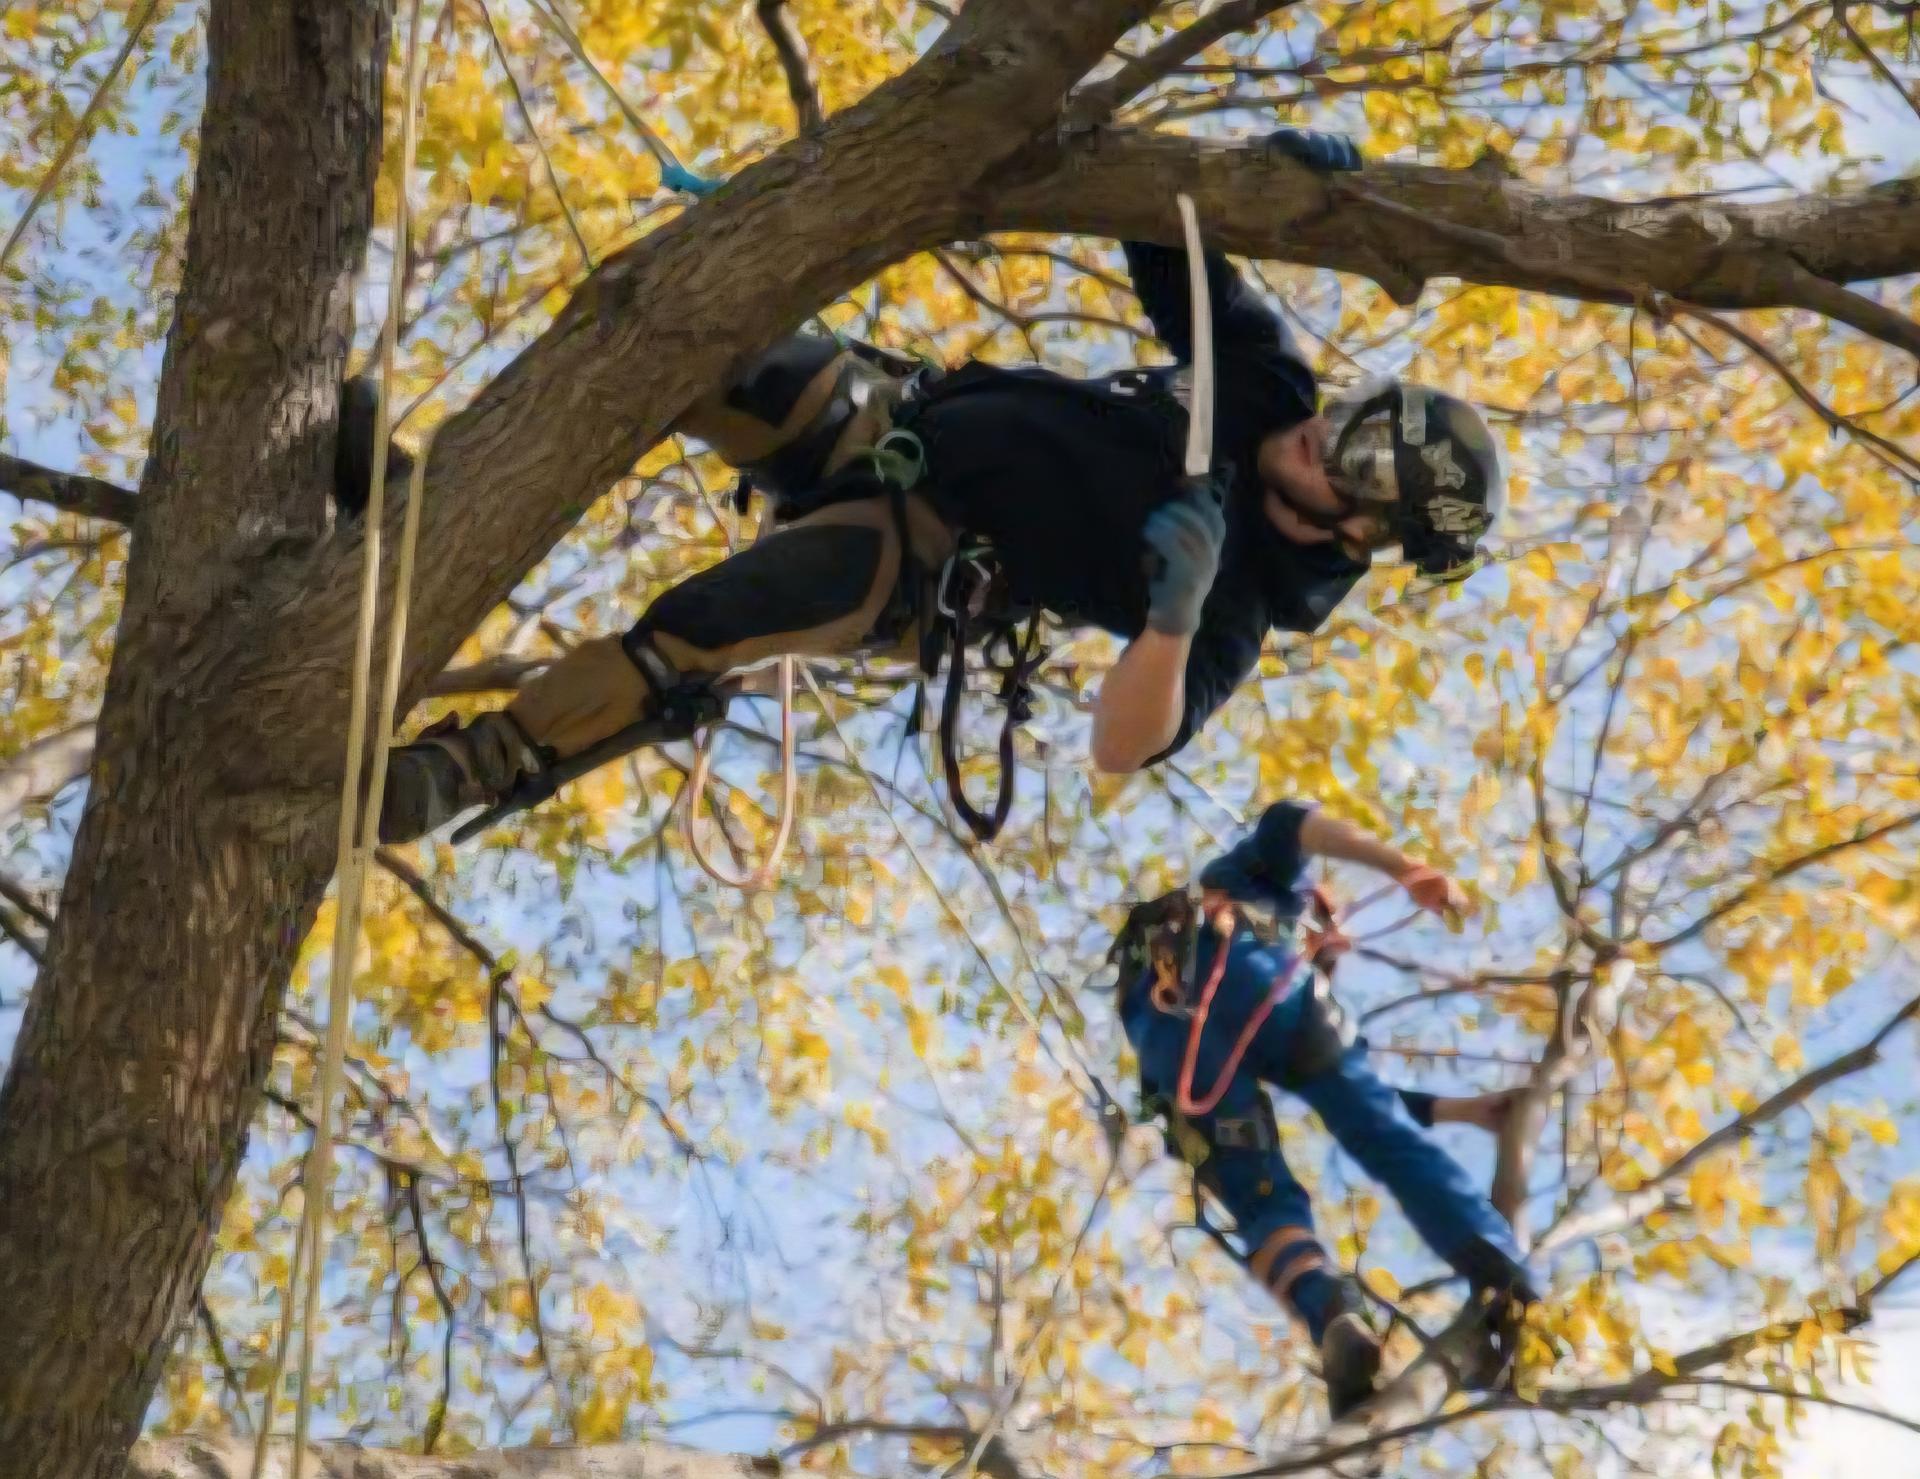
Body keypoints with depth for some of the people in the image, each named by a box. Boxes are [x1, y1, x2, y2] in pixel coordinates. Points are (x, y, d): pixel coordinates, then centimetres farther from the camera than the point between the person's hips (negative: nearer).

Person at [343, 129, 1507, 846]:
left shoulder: (1244, 602, -17)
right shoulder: (1267, 384, -2)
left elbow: (1126, 744, -28)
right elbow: (1167, 256, 7)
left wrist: (1175, 609, -44)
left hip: (923, 567, -6)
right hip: (896, 413, 6)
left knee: (703, 626, -33)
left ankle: (473, 768, -19)